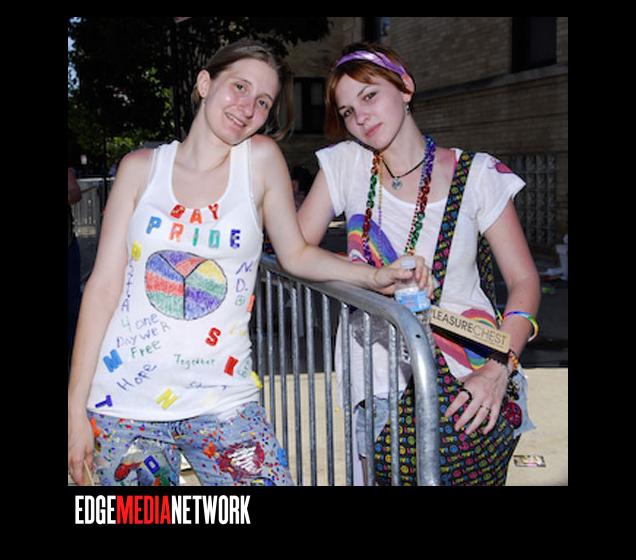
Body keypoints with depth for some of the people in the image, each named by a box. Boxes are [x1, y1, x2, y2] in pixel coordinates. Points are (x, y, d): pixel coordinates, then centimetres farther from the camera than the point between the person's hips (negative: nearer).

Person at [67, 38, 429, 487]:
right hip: (124, 402, 1)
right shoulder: (141, 167, 0)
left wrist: (374, 276, -8)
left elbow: (296, 254, 7)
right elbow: (104, 286, -1)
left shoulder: (260, 158, -2)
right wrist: (76, 406, -3)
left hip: (221, 401, 0)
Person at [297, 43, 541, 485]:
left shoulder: (476, 175, 2)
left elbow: (524, 281, 1)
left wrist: (499, 369, -14)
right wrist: (376, 276, -11)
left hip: (470, 384, -1)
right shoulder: (346, 164, 9)